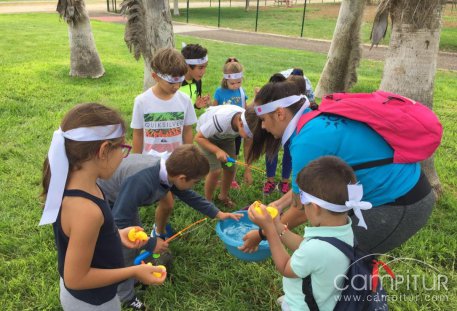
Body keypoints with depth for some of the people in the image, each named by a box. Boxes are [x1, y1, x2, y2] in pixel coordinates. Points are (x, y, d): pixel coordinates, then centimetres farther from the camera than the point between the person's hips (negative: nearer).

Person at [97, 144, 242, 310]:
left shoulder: (167, 170, -16)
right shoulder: (141, 182, -43)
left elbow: (189, 196, 3)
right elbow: (119, 222, -35)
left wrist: (218, 214, 6)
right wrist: (150, 244, -25)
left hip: (122, 197, 8)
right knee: (124, 251, -3)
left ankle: (133, 278, 40)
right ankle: (125, 298, 19)